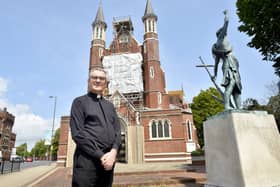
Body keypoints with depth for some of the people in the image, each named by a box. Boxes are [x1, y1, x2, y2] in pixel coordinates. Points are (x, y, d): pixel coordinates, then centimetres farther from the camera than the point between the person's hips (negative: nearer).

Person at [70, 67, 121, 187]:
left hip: (108, 159, 5)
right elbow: (77, 133, -8)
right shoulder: (80, 102, 2)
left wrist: (113, 152, -9)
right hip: (87, 159, -5)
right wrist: (100, 155, -13)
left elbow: (117, 131, 10)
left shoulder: (109, 105, 17)